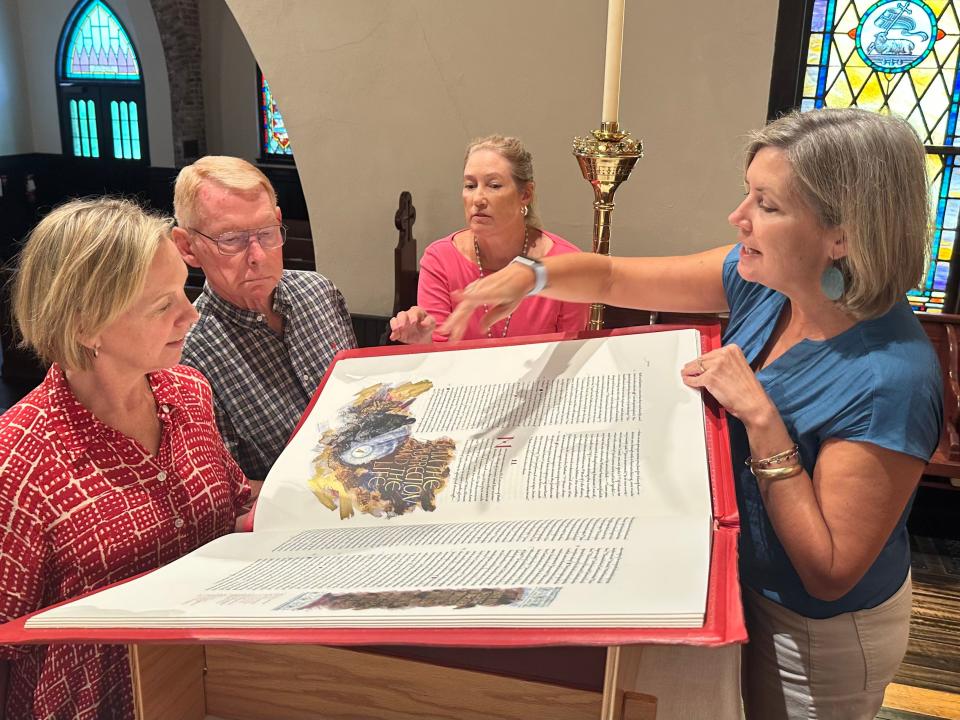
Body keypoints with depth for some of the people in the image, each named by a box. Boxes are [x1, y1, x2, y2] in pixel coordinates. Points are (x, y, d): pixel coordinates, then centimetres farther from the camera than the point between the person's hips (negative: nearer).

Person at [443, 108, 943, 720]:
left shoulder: (890, 381, -34)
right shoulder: (762, 282, -14)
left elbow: (830, 574, -30)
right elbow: (613, 279, -4)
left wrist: (760, 418, -35)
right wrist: (527, 274, -23)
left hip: (819, 636, -6)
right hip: (746, 581, 6)